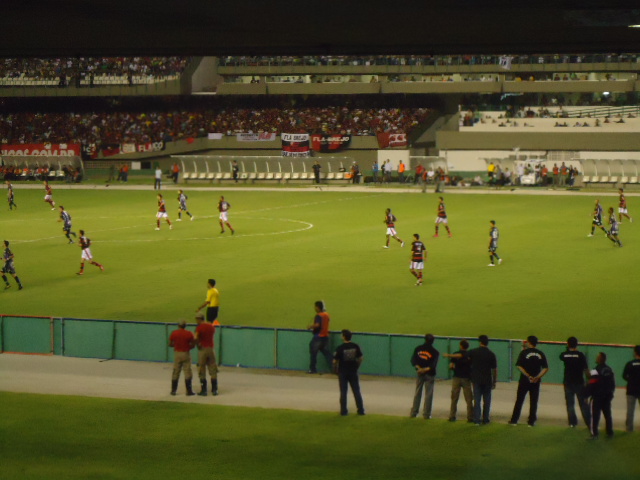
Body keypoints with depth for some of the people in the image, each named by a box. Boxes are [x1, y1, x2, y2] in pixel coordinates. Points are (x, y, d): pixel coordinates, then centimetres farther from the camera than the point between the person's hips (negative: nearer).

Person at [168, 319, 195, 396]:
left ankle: (173, 390, 16)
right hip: (186, 354, -2)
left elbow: (170, 344, 1)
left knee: (175, 372, 12)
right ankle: (189, 391, 2)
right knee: (187, 372, 3)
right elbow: (193, 344, -7)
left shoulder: (174, 333, -4)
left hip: (177, 353, 2)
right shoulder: (189, 333, -9)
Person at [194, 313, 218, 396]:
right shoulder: (212, 326, 7)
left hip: (202, 349, -4)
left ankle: (203, 390, 2)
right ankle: (214, 390, 10)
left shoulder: (199, 327, -11)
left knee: (202, 371, 3)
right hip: (211, 348, 4)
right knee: (213, 370, 9)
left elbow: (195, 338, -22)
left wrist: (198, 344, -4)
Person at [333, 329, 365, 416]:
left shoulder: (340, 348, -14)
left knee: (343, 392, 5)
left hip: (343, 372, -3)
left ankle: (343, 411, 6)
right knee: (356, 391, 9)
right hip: (353, 372, 3)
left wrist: (335, 370, 5)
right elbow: (360, 358, 2)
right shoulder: (355, 346, -3)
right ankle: (361, 410, 11)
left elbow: (335, 361, -11)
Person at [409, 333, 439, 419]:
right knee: (428, 394, 3)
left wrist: (419, 368, -14)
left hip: (419, 373, 3)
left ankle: (413, 413, 12)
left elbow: (413, 360, -5)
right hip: (429, 374, -3)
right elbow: (434, 365, -16)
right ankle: (426, 414, 3)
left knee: (417, 393, 11)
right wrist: (426, 369, -19)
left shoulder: (418, 348, 1)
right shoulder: (434, 352, -9)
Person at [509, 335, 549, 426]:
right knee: (533, 401, 7)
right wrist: (537, 377, -7)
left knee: (519, 400, 5)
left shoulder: (524, 352, -6)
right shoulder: (540, 354, 4)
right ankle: (531, 421, 7)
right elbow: (546, 368, 1)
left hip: (524, 380, -2)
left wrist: (528, 376, -13)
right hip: (536, 381, 3)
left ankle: (514, 420, 7)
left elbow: (519, 366, -13)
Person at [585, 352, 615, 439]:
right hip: (608, 396, 8)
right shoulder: (609, 370, 8)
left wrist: (586, 395, -10)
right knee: (607, 414, 16)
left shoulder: (596, 371, -18)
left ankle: (594, 433, -7)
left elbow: (591, 385, -18)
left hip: (597, 396, -8)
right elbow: (613, 384, 15)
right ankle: (610, 433, 22)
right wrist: (611, 393, 26)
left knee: (595, 415, -4)